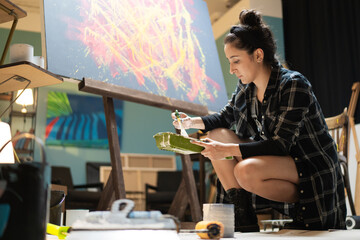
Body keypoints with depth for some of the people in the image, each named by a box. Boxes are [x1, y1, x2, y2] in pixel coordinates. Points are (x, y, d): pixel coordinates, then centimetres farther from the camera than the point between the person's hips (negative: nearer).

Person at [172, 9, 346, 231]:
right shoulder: (247, 86, 1)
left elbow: (280, 145, -26)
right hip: (276, 160, 8)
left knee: (245, 171, -33)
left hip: (312, 168, -8)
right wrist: (193, 122, 1)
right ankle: (241, 215, -9)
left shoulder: (293, 84, -20)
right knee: (217, 135, -4)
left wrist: (227, 150, -31)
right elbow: (226, 116, 19)